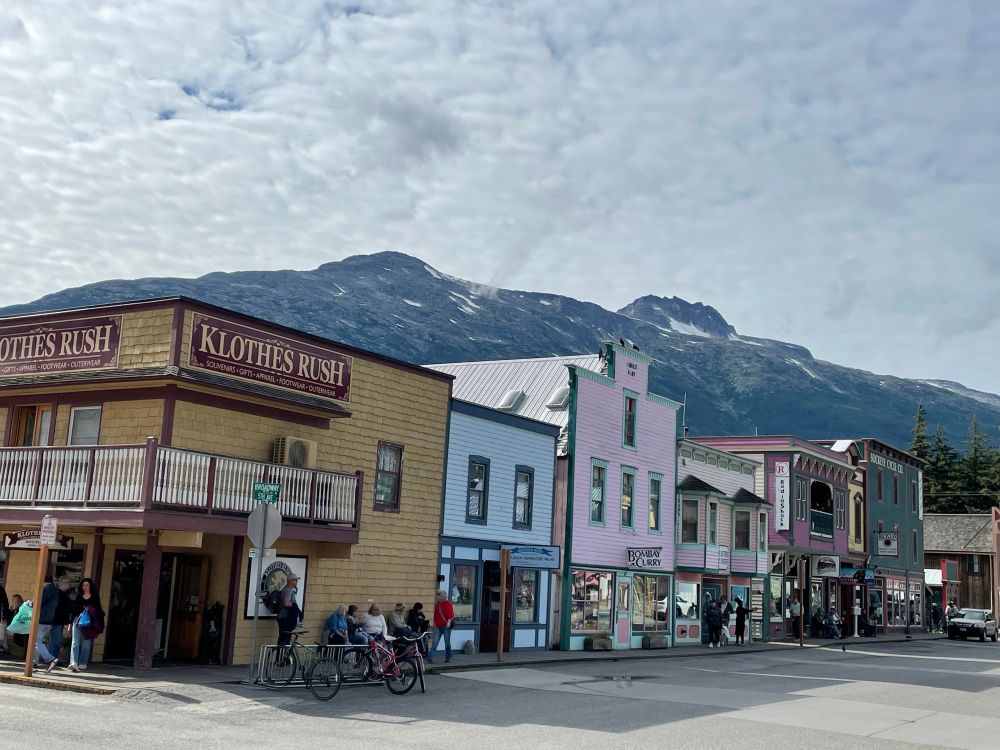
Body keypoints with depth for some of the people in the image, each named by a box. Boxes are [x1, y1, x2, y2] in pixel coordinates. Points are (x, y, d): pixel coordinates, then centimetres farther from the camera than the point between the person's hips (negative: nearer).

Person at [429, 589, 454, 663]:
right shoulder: (437, 604, 9)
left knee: (447, 642, 7)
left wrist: (449, 622, -23)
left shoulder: (448, 604, -7)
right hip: (438, 626, 4)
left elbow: (451, 614, -13)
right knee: (435, 642, -5)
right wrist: (434, 623, 16)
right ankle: (430, 658, -10)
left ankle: (448, 658, 19)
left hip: (446, 626, -4)